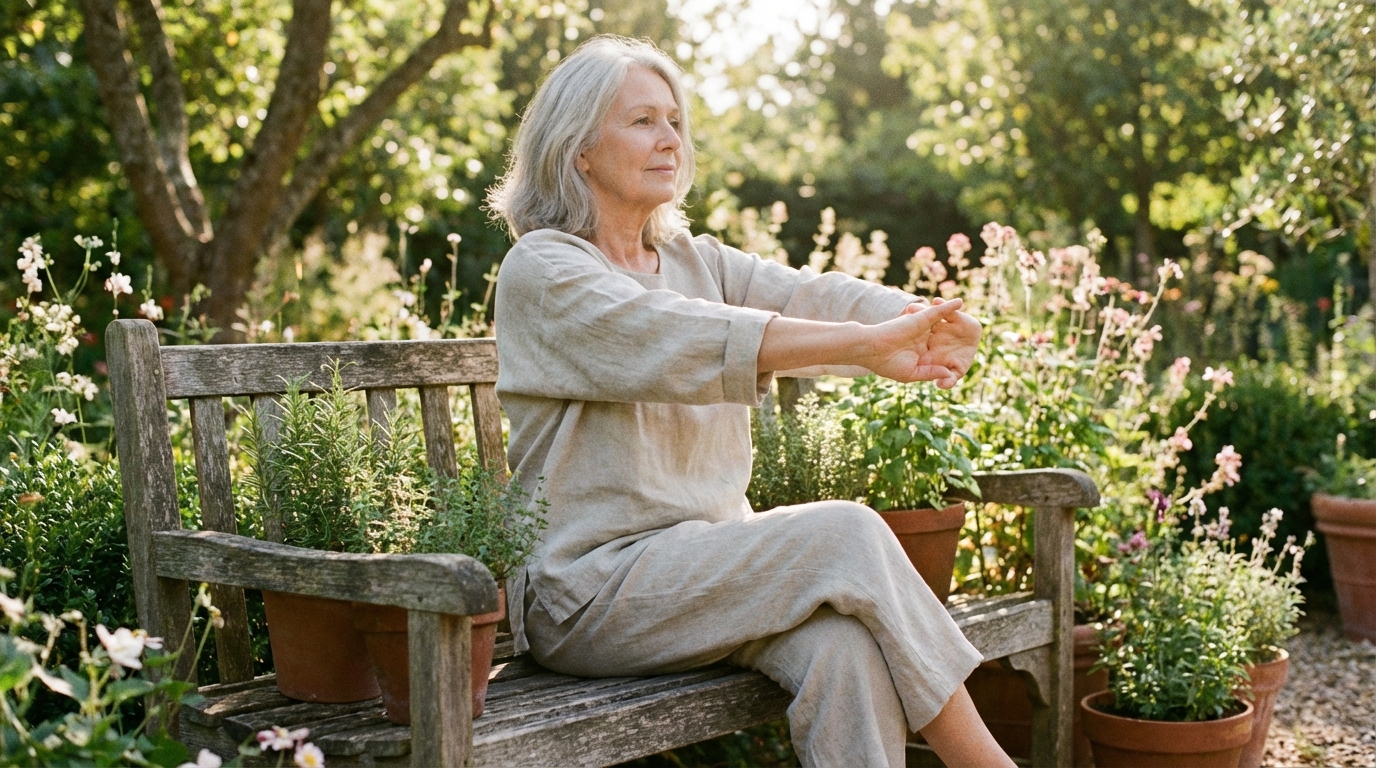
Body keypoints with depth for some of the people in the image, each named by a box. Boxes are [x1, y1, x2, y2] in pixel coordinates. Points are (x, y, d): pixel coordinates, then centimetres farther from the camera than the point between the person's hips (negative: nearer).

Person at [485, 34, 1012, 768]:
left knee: (844, 644, -26)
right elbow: (682, 339, -23)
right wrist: (870, 343, -31)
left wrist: (924, 318, -25)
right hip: (592, 585, -6)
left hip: (711, 557, 6)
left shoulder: (696, 260, 16)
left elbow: (812, 296, -3)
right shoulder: (541, 271, -6)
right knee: (848, 533, -23)